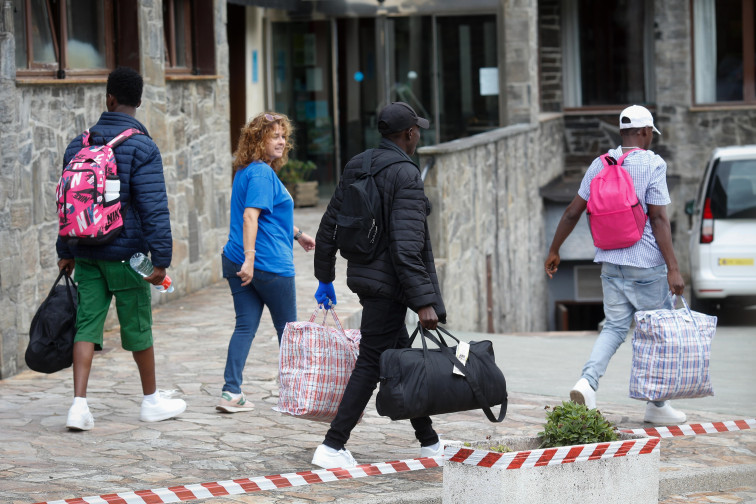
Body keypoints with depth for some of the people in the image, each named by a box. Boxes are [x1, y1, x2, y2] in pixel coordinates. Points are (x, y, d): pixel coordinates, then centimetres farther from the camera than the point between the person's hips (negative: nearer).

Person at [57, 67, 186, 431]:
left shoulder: (78, 145, 6)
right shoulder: (141, 147, -11)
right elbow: (154, 208, -16)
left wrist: (66, 251, 20)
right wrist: (161, 259, -15)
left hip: (86, 254, 4)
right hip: (125, 254, -4)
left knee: (87, 324, 3)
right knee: (138, 327, 9)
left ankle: (79, 404, -8)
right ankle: (152, 401, 24)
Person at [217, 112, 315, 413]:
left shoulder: (245, 171, 15)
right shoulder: (262, 173, -15)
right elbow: (250, 216, -26)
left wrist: (297, 234, 37)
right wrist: (250, 258, -32)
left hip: (236, 261, 8)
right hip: (270, 263, -8)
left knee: (245, 326, 6)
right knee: (287, 327, 9)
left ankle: (231, 392, -3)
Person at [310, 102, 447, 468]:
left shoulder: (357, 167, 8)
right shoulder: (406, 176, -17)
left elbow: (329, 226, 13)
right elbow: (406, 246, -24)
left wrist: (325, 277, 23)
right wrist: (424, 301, -23)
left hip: (363, 274, 9)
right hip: (389, 283, -9)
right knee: (371, 365, -3)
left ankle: (429, 442, 26)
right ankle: (331, 447, -5)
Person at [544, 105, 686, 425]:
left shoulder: (600, 164, 6)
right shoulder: (652, 164, -10)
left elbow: (573, 211, 8)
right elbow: (658, 219, -15)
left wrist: (554, 251, 19)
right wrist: (673, 269, -15)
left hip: (610, 263, 5)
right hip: (646, 265, -5)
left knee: (615, 326, 9)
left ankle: (587, 381, -15)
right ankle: (656, 404, 13)